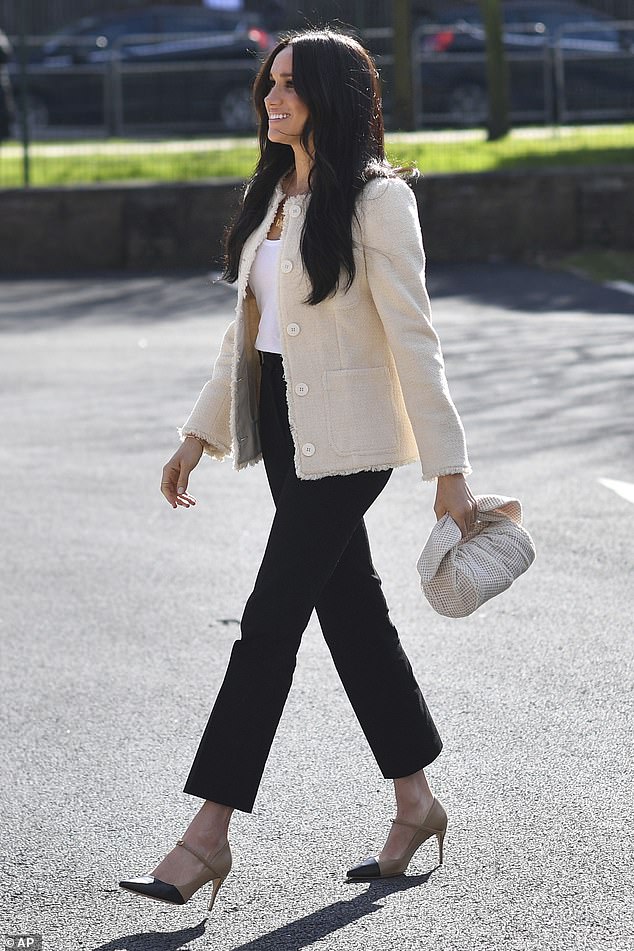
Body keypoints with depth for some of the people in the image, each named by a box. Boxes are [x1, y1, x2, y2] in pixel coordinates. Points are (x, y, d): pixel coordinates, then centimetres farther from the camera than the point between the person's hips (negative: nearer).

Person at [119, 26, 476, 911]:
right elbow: (247, 328, 18)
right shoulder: (273, 193, 12)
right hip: (283, 430, 8)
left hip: (343, 439, -8)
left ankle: (209, 834, -3)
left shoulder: (376, 199, -12)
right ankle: (416, 802, 23)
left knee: (269, 623, -8)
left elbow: (412, 337, -15)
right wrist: (201, 433, 17)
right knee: (352, 611, 12)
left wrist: (448, 467, -16)